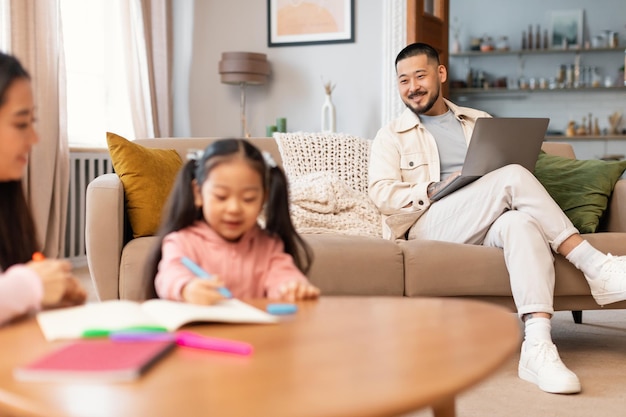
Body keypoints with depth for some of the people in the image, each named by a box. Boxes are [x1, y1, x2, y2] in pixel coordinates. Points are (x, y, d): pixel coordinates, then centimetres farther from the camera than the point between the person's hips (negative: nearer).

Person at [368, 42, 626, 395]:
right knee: (513, 176, -28)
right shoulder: (392, 136, 14)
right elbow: (383, 196, -1)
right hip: (427, 227, -3)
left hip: (487, 229, 3)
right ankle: (596, 265, -24)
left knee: (521, 221, -36)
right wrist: (439, 190, -13)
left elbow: (503, 172, 20)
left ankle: (538, 346, -48)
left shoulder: (480, 122, 26)